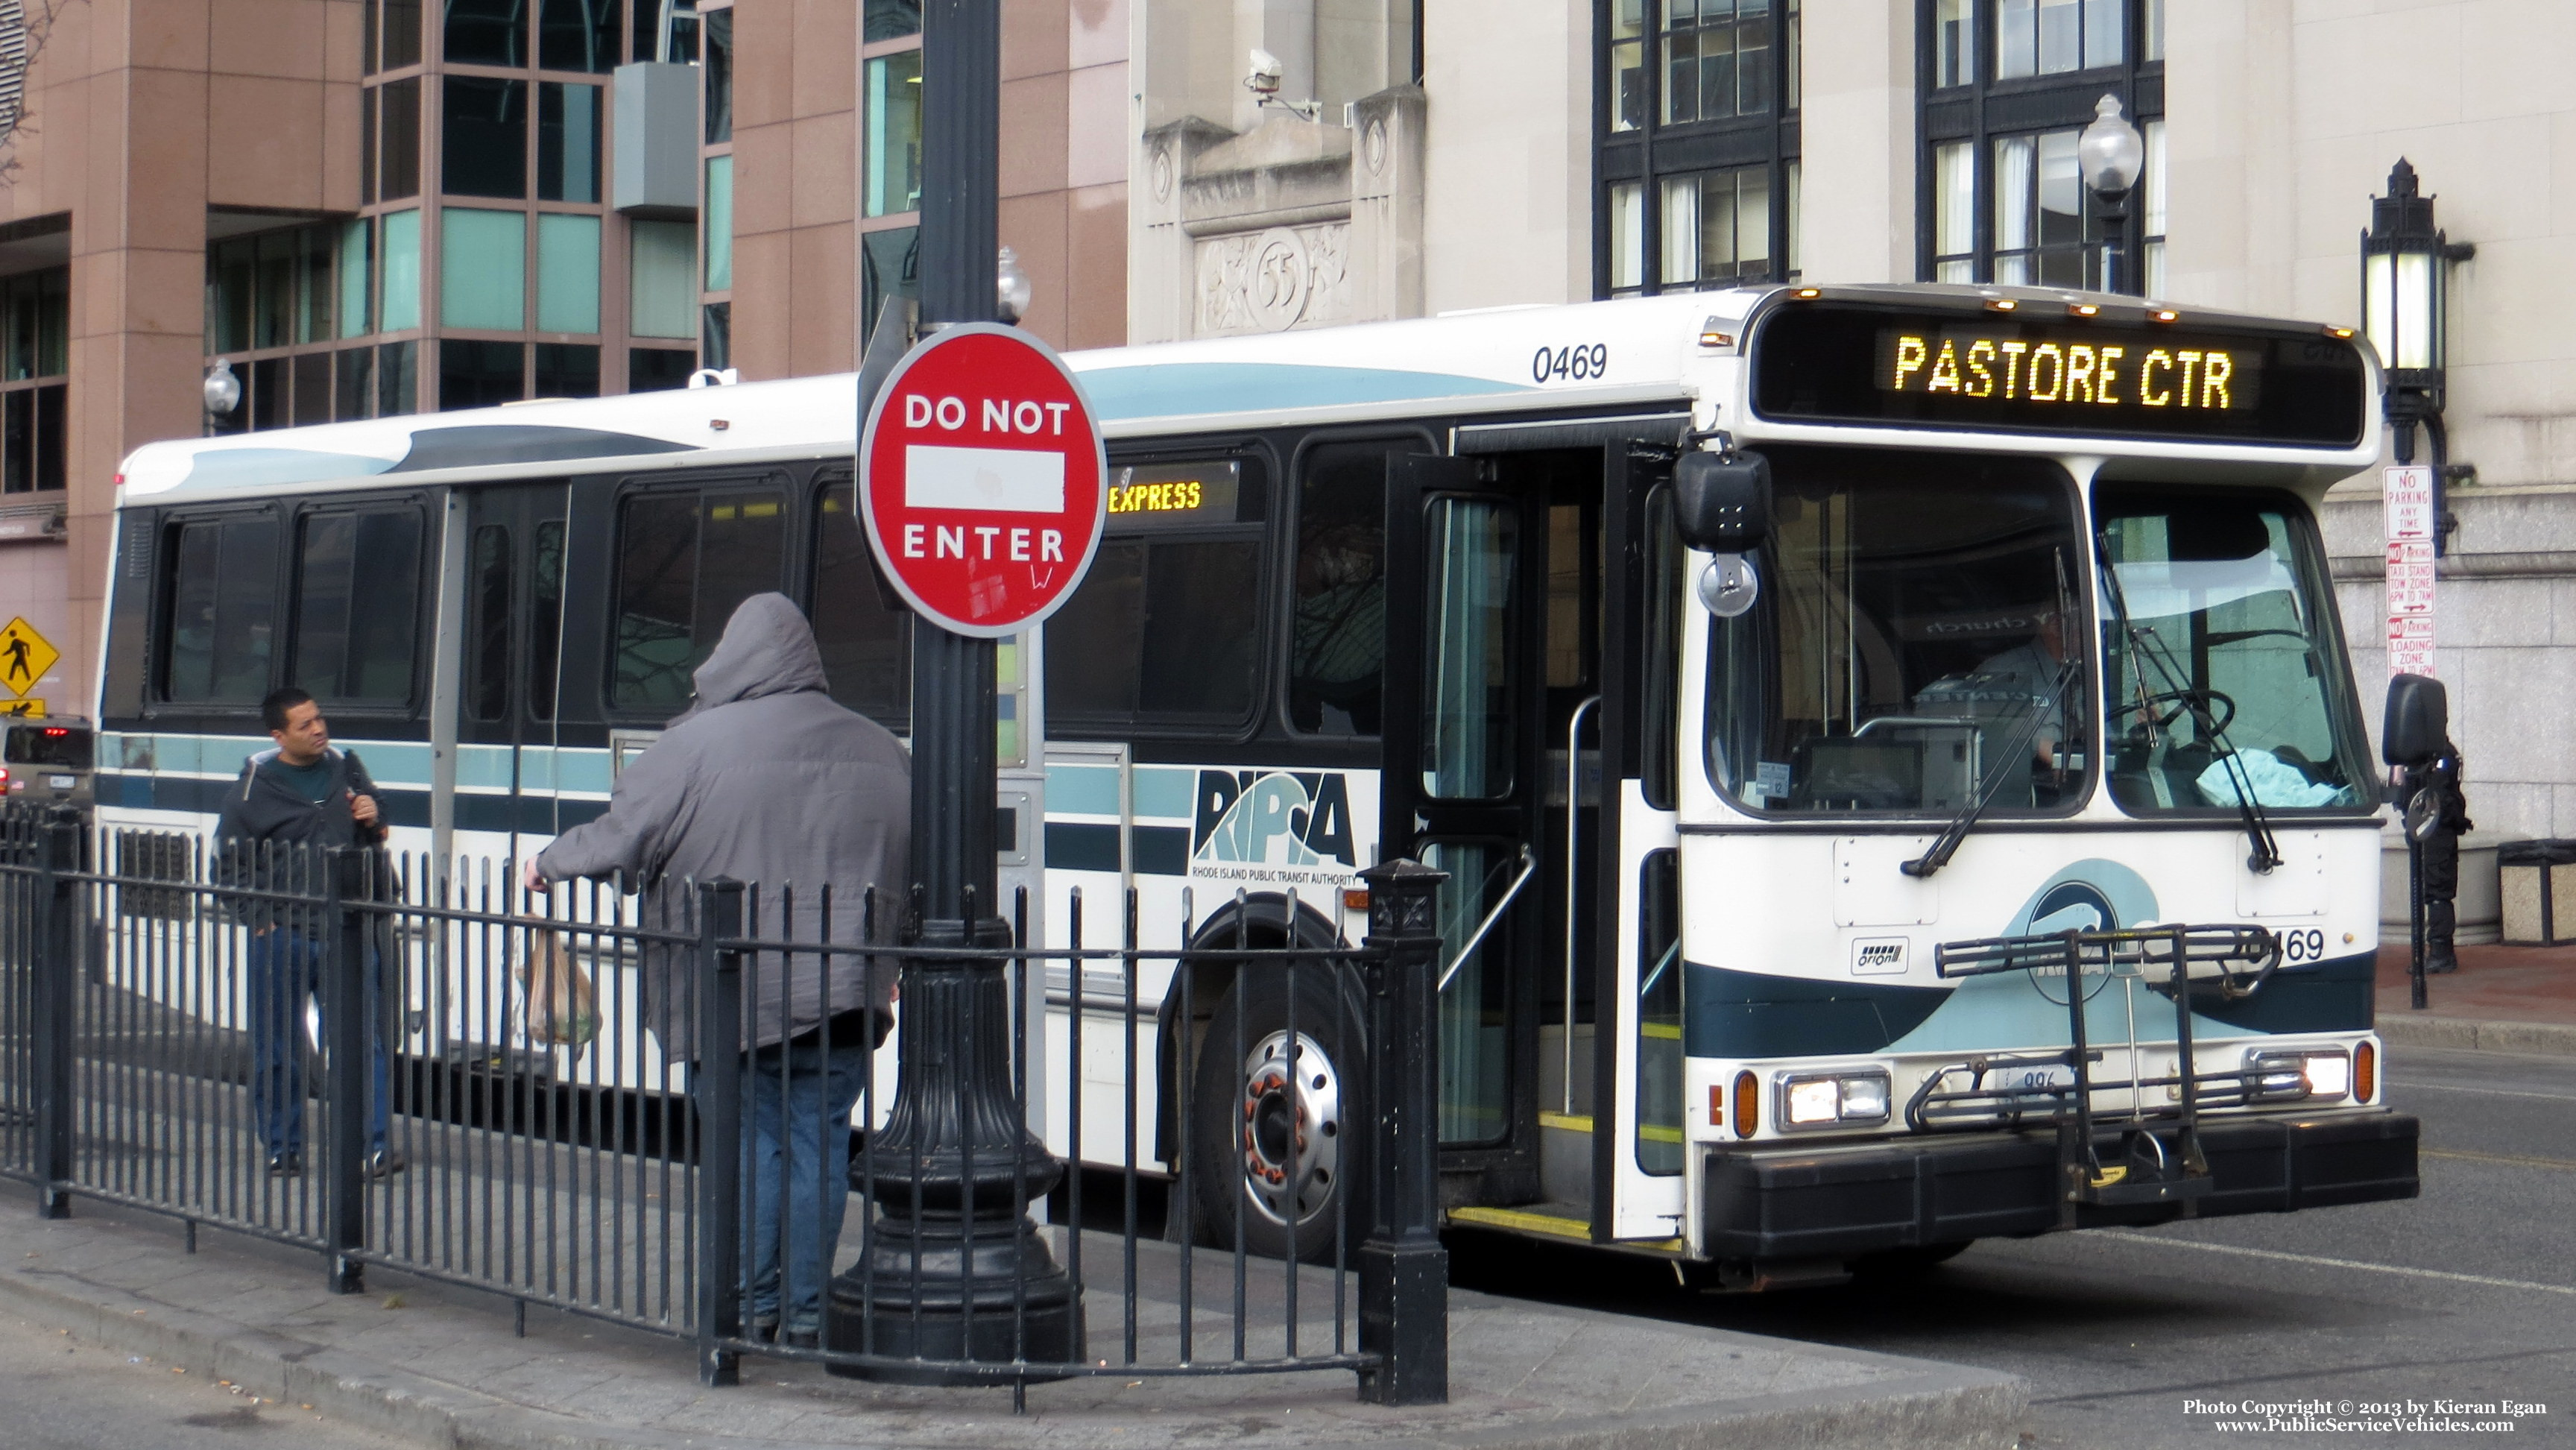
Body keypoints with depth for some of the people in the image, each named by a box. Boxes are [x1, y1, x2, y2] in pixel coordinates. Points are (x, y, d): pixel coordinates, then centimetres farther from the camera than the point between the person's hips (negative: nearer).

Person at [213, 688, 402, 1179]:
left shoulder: (345, 769, 10)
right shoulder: (255, 785, -1)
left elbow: (375, 840, 24)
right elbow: (231, 860, 3)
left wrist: (373, 820, 1)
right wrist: (259, 919, -6)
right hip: (282, 937, -2)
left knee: (361, 1040, -4)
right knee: (277, 1050, 6)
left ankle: (375, 1145, -5)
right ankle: (283, 1149, 17)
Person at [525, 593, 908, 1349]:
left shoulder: (698, 745, -8)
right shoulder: (881, 753, 7)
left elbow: (622, 839, -4)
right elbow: (912, 868, 14)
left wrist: (549, 865, 14)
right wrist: (882, 957, 25)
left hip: (735, 992, -3)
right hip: (842, 991, 3)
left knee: (752, 1140, 7)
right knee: (820, 1143, 4)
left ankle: (752, 1304, 7)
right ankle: (805, 1312, 5)